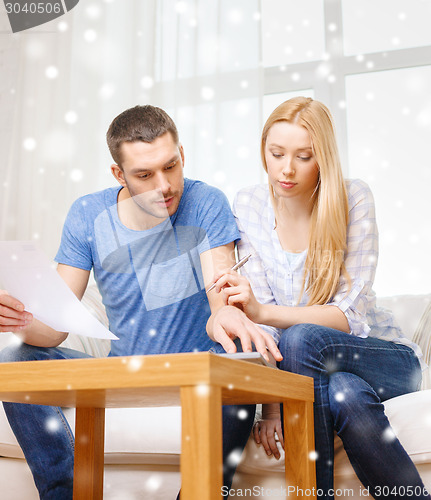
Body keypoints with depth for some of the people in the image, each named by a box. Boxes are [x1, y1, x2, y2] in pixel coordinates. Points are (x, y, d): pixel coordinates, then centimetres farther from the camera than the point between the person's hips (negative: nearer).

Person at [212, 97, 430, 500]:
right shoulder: (248, 205, -5)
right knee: (346, 395, -34)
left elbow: (349, 315, -19)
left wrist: (263, 311, -35)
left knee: (300, 339, -33)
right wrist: (270, 403, -19)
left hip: (385, 360, -2)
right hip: (307, 368, 2)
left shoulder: (353, 199, -13)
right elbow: (262, 314, -7)